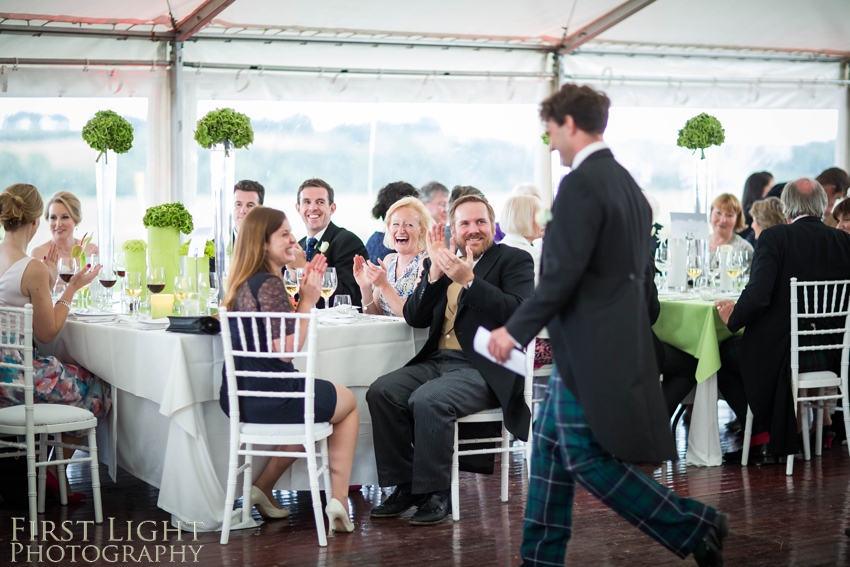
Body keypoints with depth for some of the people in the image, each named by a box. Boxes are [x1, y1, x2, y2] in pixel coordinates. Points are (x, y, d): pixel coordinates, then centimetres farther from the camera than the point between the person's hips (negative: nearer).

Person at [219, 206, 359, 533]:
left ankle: (263, 489, 26)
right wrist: (308, 302, -14)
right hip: (269, 398, -8)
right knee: (349, 403, 18)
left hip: (240, 396, 8)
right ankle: (339, 500, 14)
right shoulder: (269, 284, -19)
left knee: (313, 407, 34)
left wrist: (304, 295, 8)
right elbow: (287, 348, -21)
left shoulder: (244, 282, 9)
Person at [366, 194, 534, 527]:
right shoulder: (442, 263, 18)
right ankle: (405, 487, -6)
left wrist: (468, 280, -20)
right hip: (438, 360, 6)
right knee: (381, 392, -17)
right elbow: (414, 318, 9)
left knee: (427, 399, -31)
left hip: (484, 370, -6)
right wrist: (434, 273, -6)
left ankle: (436, 492, -15)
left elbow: (520, 312, -15)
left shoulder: (514, 260, 2)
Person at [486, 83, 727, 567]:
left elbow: (563, 274, -21)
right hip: (616, 337, 10)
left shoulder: (581, 184, -16)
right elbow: (639, 269, 17)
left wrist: (516, 330, -14)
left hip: (591, 346, -10)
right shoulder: (626, 181, 13)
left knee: (588, 457, -3)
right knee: (550, 444, 15)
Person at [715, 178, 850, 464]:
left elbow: (757, 296, -22)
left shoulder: (774, 237, -12)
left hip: (782, 353, -6)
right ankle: (783, 440, 34)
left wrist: (733, 319, -3)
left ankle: (763, 440, 17)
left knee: (723, 352, 19)